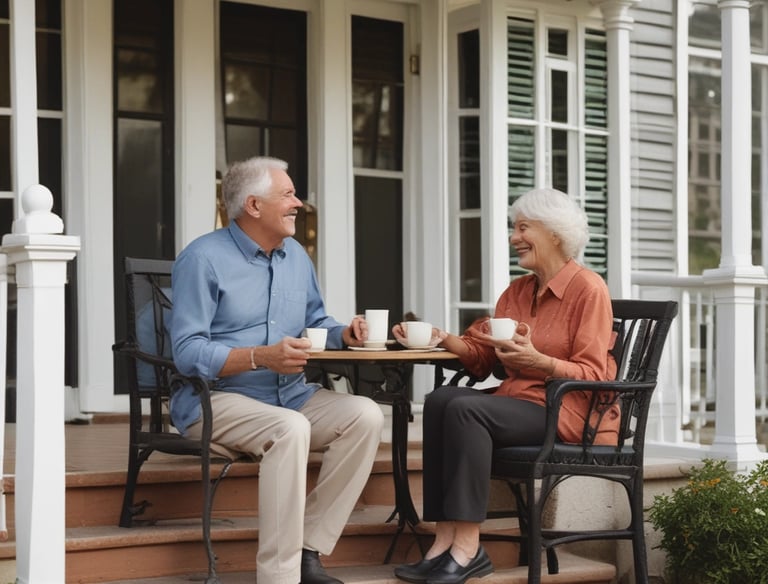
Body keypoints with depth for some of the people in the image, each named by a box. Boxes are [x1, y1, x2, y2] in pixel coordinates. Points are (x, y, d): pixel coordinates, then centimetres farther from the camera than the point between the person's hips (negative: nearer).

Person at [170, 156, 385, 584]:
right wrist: (260, 357, -28)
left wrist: (343, 334, -1)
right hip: (216, 400, -7)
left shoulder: (296, 256, 14)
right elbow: (188, 352, -17)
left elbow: (315, 321, 23)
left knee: (365, 415, -17)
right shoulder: (204, 259, -9)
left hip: (291, 396, 7)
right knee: (291, 428, -36)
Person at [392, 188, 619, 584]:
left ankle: (467, 548, -28)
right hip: (519, 400, 7)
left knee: (467, 409, -29)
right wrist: (442, 339, -6)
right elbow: (482, 354, 11)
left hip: (571, 411, -7)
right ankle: (446, 541, -27)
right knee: (440, 400, -20)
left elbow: (592, 376, -13)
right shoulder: (518, 290, 17)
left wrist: (537, 361, -26)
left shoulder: (588, 289, -6)